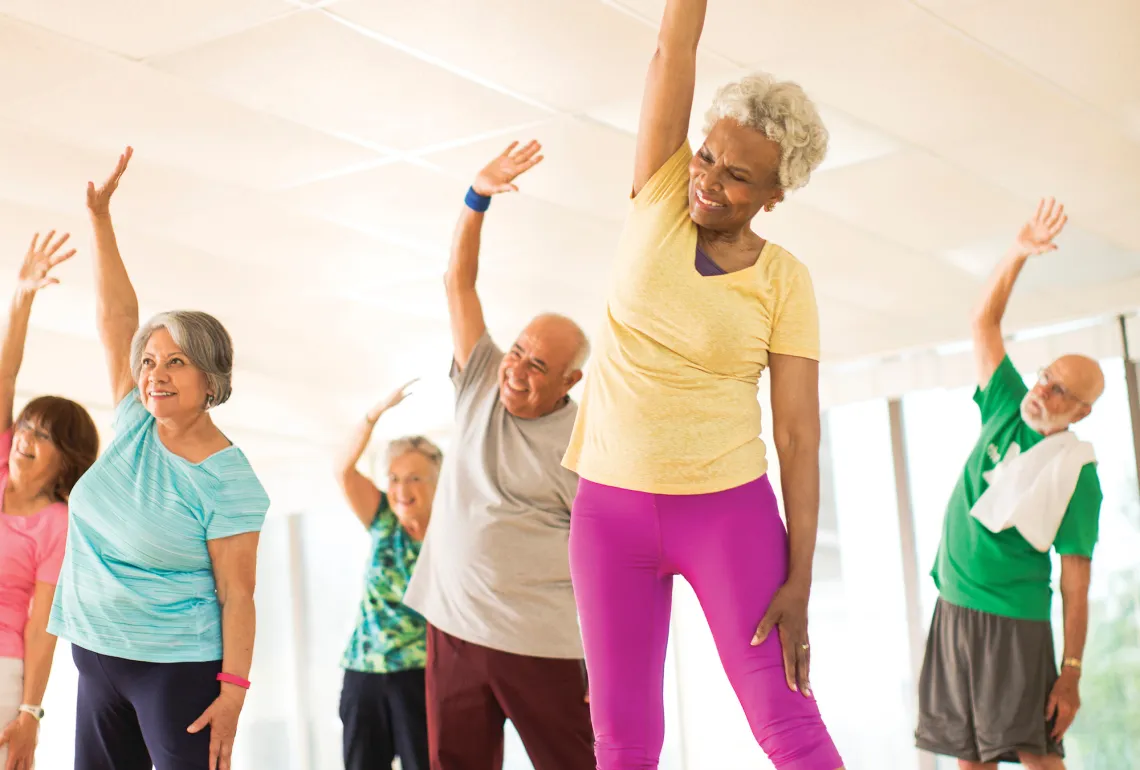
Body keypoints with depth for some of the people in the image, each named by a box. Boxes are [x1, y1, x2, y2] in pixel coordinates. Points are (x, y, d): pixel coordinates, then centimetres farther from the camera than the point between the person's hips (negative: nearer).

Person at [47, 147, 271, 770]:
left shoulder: (227, 481, -12)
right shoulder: (135, 426, 4)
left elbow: (237, 594, -13)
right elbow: (115, 317, 3)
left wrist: (233, 689, -20)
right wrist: (100, 218, -1)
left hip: (180, 668, -6)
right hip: (98, 656, 7)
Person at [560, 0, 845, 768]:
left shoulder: (784, 281, -7)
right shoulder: (662, 194, -1)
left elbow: (800, 433, -8)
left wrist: (801, 579, -14)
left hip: (728, 510, -2)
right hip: (611, 507, 2)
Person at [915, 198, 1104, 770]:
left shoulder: (1076, 474, -8)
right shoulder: (1007, 411, 5)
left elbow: (1076, 580, -10)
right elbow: (984, 324, 7)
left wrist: (1072, 672, -15)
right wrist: (1019, 255, -6)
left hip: (1014, 621, -5)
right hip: (952, 609, 5)